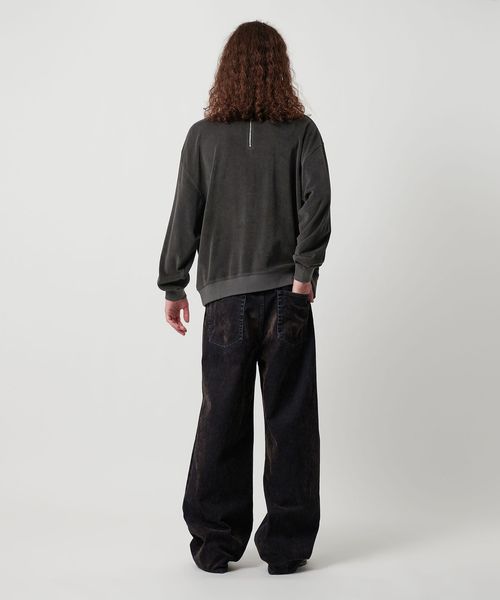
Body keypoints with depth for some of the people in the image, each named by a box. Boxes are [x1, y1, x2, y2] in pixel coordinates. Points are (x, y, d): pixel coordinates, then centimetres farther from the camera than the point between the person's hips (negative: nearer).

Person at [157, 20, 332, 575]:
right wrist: (304, 272, -9)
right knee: (289, 420, 5)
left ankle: (214, 542, 15)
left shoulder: (202, 136, 3)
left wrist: (173, 286, 9)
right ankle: (286, 545, 11)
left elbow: (184, 217, 3)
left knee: (221, 420, 8)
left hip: (226, 299, 1)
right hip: (287, 296, -1)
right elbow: (316, 203, -10)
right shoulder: (302, 133, 2)